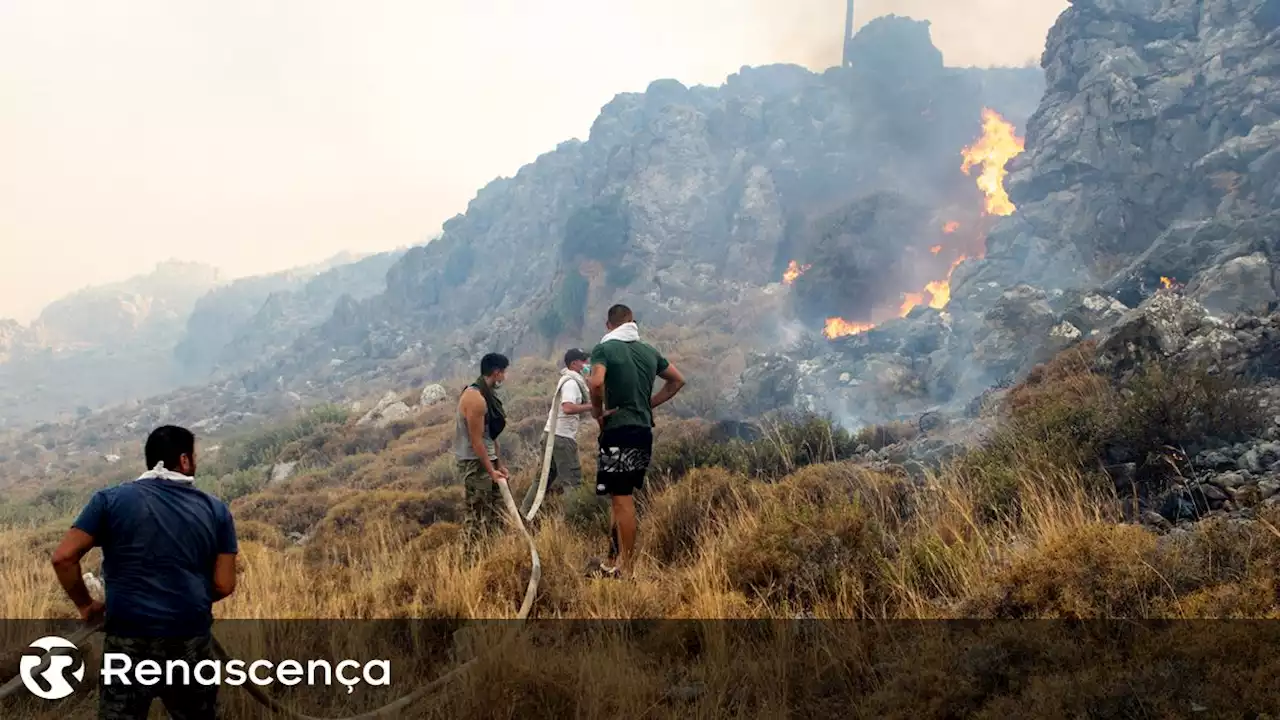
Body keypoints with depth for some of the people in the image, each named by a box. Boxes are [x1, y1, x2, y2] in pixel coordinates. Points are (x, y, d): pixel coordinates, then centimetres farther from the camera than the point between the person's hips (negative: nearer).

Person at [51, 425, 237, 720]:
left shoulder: (111, 499, 0)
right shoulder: (216, 510, 2)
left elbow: (63, 557, -6)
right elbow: (224, 585, 1)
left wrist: (85, 604, 9)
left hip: (128, 640, -1)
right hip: (192, 641, 1)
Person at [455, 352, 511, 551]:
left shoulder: (487, 395, 10)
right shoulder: (475, 398, -21)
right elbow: (476, 440, -21)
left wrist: (500, 464, 16)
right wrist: (491, 470, -19)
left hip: (487, 459, 10)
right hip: (475, 463, -10)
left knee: (495, 509, 15)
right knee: (477, 514, -4)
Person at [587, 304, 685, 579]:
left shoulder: (604, 349, -7)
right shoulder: (649, 351, 12)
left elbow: (596, 383, -25)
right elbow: (677, 380, 21)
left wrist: (597, 410, -8)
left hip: (618, 432, -7)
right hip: (644, 432, 7)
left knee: (622, 500, -4)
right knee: (622, 497, 16)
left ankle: (625, 571, -2)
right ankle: (615, 560, 23)